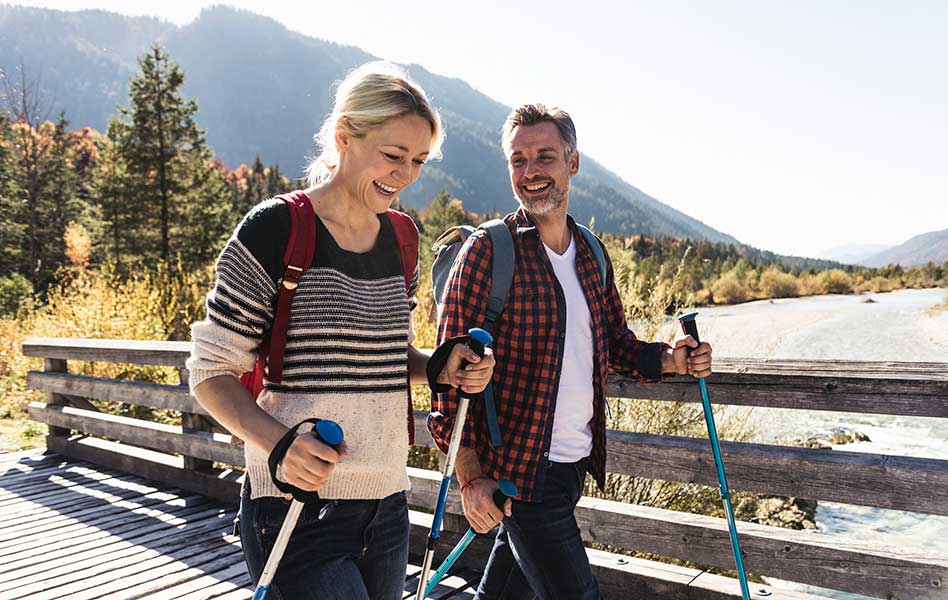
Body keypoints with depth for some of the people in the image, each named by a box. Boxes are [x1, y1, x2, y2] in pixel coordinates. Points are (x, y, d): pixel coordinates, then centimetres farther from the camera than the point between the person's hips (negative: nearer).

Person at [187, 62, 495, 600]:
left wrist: (441, 370, -3)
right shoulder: (276, 230, -12)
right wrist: (277, 441, -25)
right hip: (298, 508, -6)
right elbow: (212, 372, -8)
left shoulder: (400, 239, 6)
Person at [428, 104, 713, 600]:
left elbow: (616, 342, 17)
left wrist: (668, 359, -4)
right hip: (518, 465, -6)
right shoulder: (487, 250, -12)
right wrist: (471, 475, -16)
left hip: (576, 461, 6)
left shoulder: (592, 254, 8)